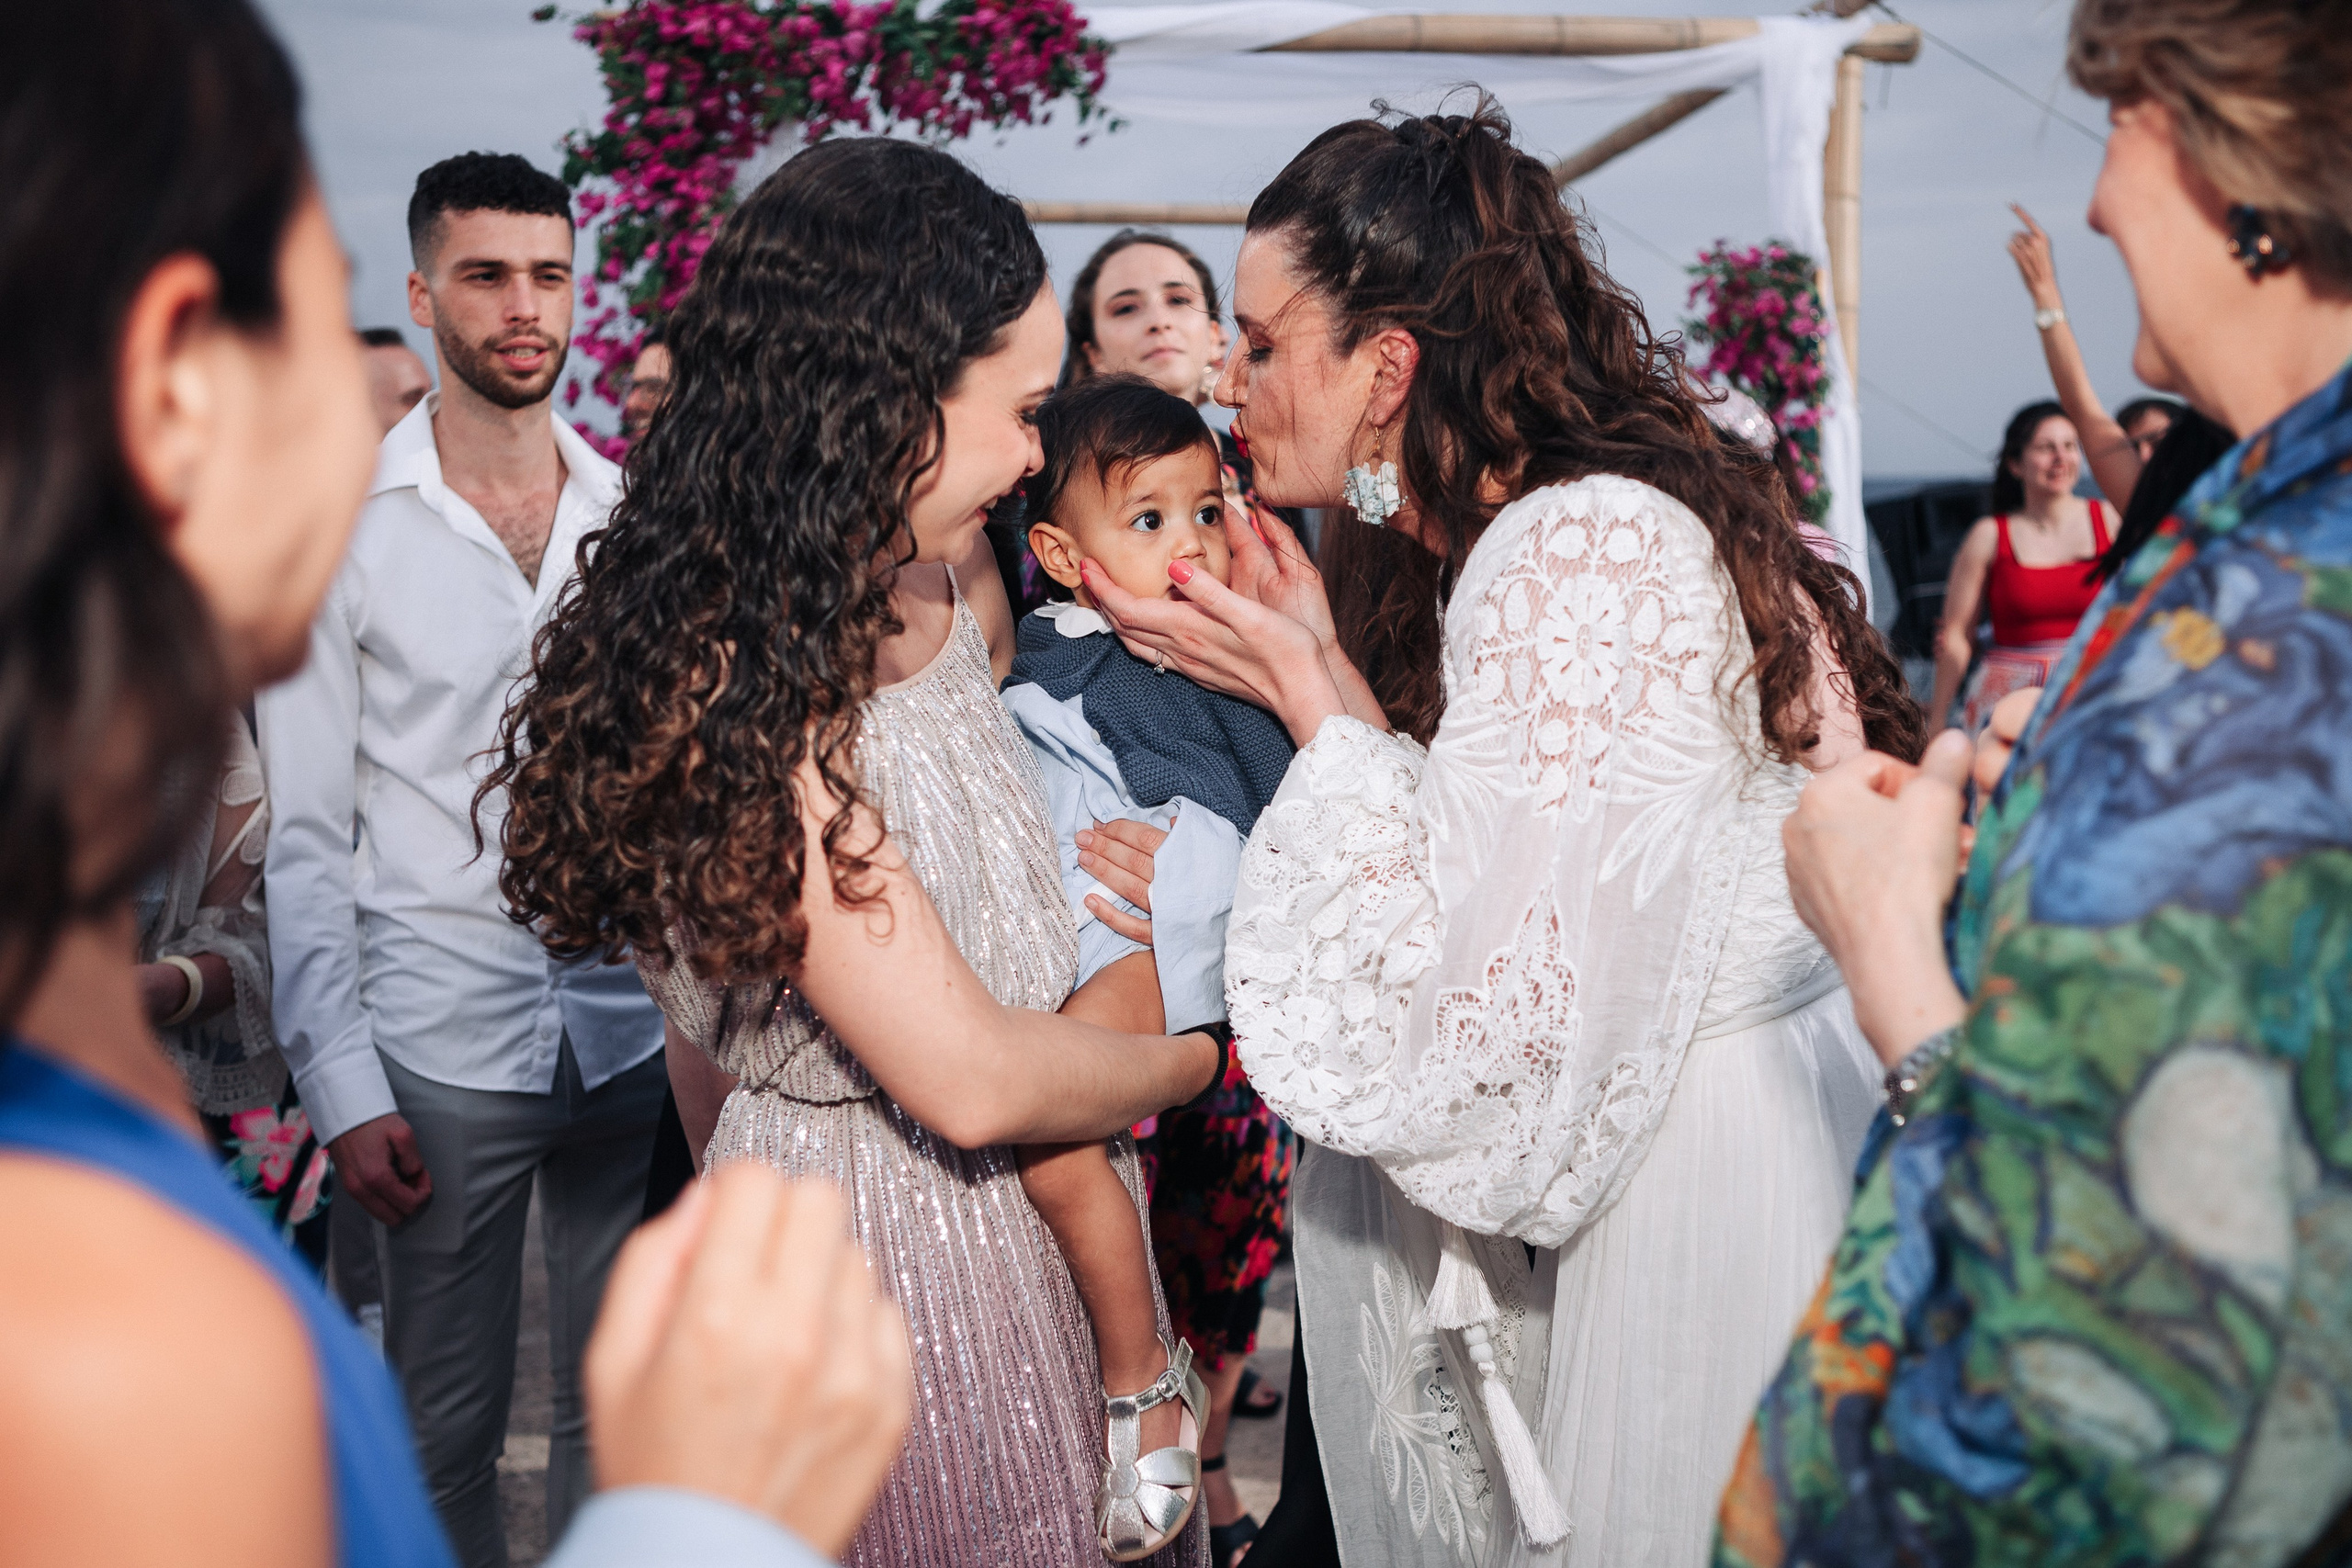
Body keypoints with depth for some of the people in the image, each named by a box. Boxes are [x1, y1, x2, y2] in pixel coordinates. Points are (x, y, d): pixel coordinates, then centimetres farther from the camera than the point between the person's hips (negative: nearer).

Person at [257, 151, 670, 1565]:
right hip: (443, 1049, -2)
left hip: (637, 1036, 2)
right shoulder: (349, 530, -2)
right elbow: (308, 836, -2)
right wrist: (341, 1086, -8)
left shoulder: (635, 516, 5)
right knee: (446, 1429, 9)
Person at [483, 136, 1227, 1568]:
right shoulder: (741, 684, -26)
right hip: (883, 1240, -8)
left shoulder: (940, 578, 0)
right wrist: (1193, 1059, -9)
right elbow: (971, 1079, -26)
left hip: (1037, 1222, 8)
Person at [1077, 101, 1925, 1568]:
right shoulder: (1529, 530, 8)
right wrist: (1325, 663, 2)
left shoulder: (1579, 550, -21)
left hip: (1713, 1187, -9)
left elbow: (1478, 1000, -24)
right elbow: (1466, 870, 6)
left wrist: (1309, 698, -15)